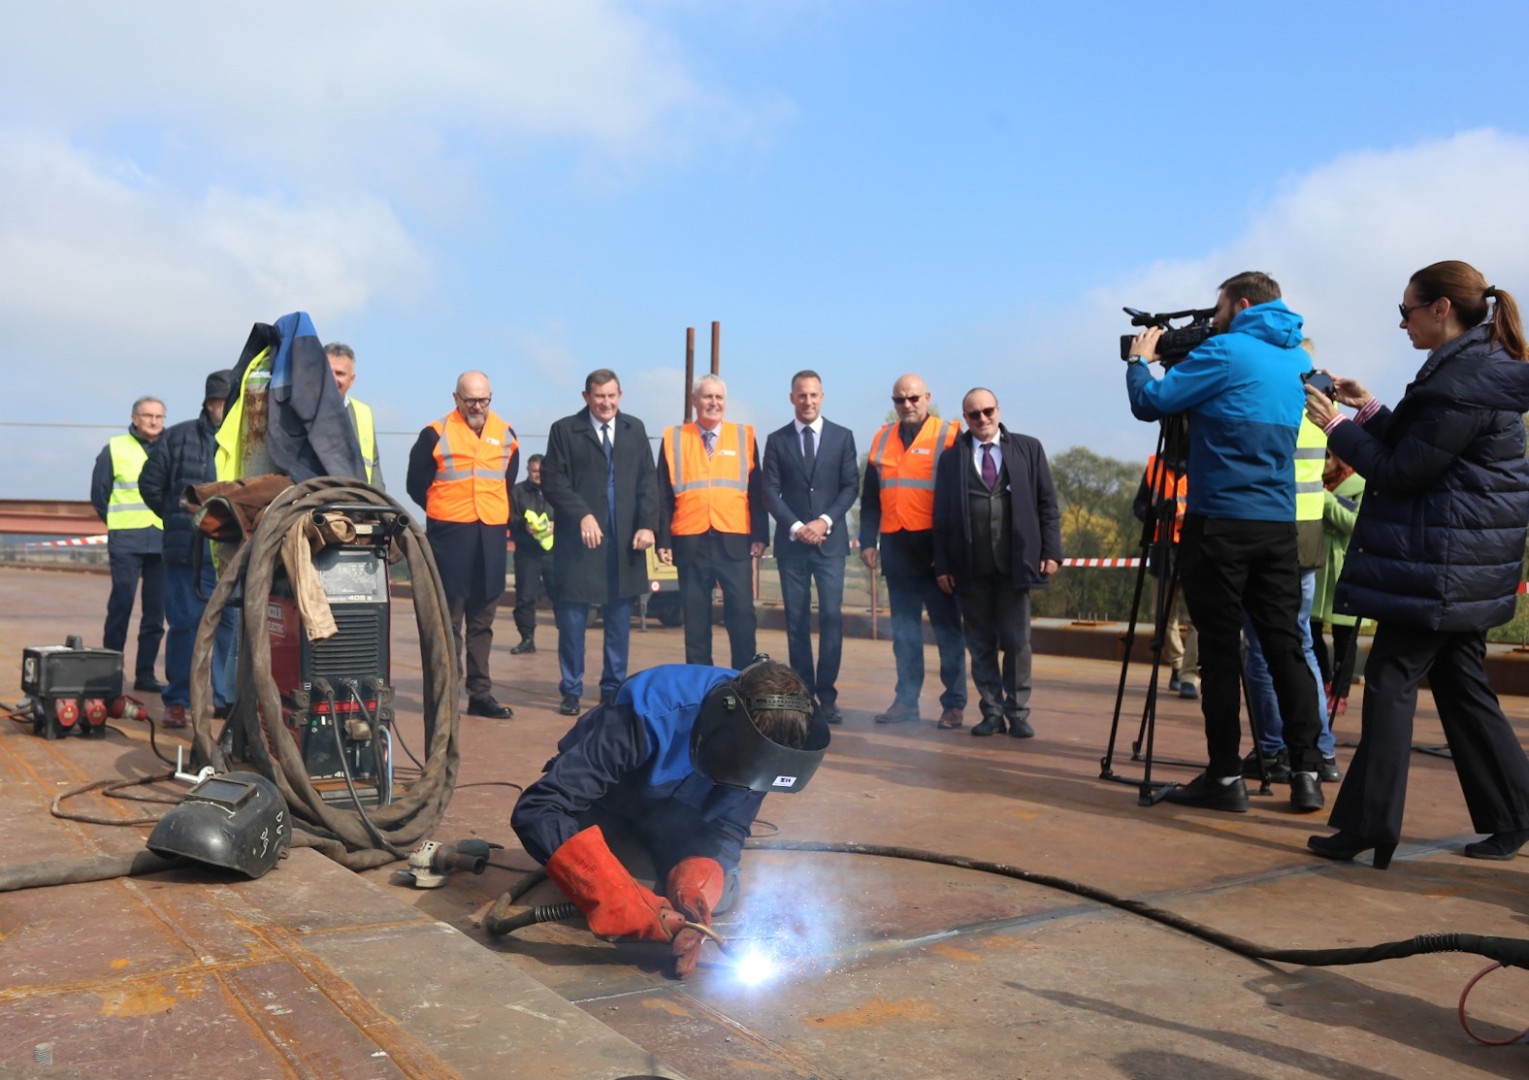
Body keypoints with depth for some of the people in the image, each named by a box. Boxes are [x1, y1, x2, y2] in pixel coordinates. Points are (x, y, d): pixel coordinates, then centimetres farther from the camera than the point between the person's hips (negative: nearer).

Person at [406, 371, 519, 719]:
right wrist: (444, 512, 6)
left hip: (491, 537, 4)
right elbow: (416, 485, 4)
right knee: (449, 621, 0)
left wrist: (502, 520, 9)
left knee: (482, 621, 10)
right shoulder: (436, 435, -3)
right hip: (449, 537, -4)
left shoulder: (506, 435, 10)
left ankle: (481, 693, 16)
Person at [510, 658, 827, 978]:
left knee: (717, 894, -14)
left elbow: (727, 829, -20)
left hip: (670, 817, 3)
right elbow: (536, 809, -44)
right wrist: (629, 907, -53)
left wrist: (693, 891, -42)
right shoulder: (649, 716, -42)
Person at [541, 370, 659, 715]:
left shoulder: (635, 429, 12)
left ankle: (614, 689, 18)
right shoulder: (565, 430, 2)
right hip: (580, 539, -3)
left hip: (625, 543, 3)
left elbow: (648, 481, 8)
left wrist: (647, 524, -4)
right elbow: (552, 481, -4)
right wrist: (582, 515, -15)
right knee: (572, 618, 2)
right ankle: (571, 691, 14)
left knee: (619, 619, 7)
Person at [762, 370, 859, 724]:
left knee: (831, 615, -8)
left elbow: (850, 486, 3)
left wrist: (825, 521, -10)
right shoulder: (777, 440, 7)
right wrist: (795, 527, -10)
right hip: (791, 542, 1)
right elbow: (770, 492, 2)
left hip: (830, 541, -1)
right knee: (797, 620, 3)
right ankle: (803, 695, 9)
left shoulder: (842, 436, 8)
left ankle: (827, 695, -1)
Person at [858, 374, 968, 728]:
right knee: (904, 628, 9)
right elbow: (870, 496, 15)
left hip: (935, 544, -4)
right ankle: (906, 700, 15)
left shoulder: (949, 435, -1)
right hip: (895, 545, 5)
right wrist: (868, 541, 7)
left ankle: (954, 704, 6)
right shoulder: (882, 439, 13)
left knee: (947, 625, 1)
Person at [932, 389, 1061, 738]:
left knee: (1017, 641, 3)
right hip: (970, 566, 1)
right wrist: (942, 564, 1)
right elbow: (942, 513, 6)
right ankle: (992, 712, 15)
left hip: (1014, 562, -1)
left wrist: (1051, 551, -2)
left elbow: (1047, 503, 7)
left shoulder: (1028, 448, 8)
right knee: (981, 643, 6)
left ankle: (1018, 712, 13)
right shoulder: (952, 457, 7)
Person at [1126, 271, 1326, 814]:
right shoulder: (1298, 358, 16)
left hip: (1220, 520, -6)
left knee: (1221, 649, -1)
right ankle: (1306, 771, 8)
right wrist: (1181, 358, 23)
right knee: (1285, 644, 8)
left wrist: (1139, 360, 11)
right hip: (1278, 523, 7)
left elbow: (1149, 402, -8)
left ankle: (1225, 776, 4)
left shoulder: (1225, 351, -8)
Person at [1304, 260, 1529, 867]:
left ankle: (1369, 828, -2)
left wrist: (1338, 427, -8)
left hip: (1436, 564, -10)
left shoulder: (1461, 380, -17)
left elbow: (1402, 472, -16)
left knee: (1391, 680, -6)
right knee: (1460, 685, 16)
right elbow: (1419, 449, 19)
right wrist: (1370, 410, 13)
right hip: (1465, 566, 10)